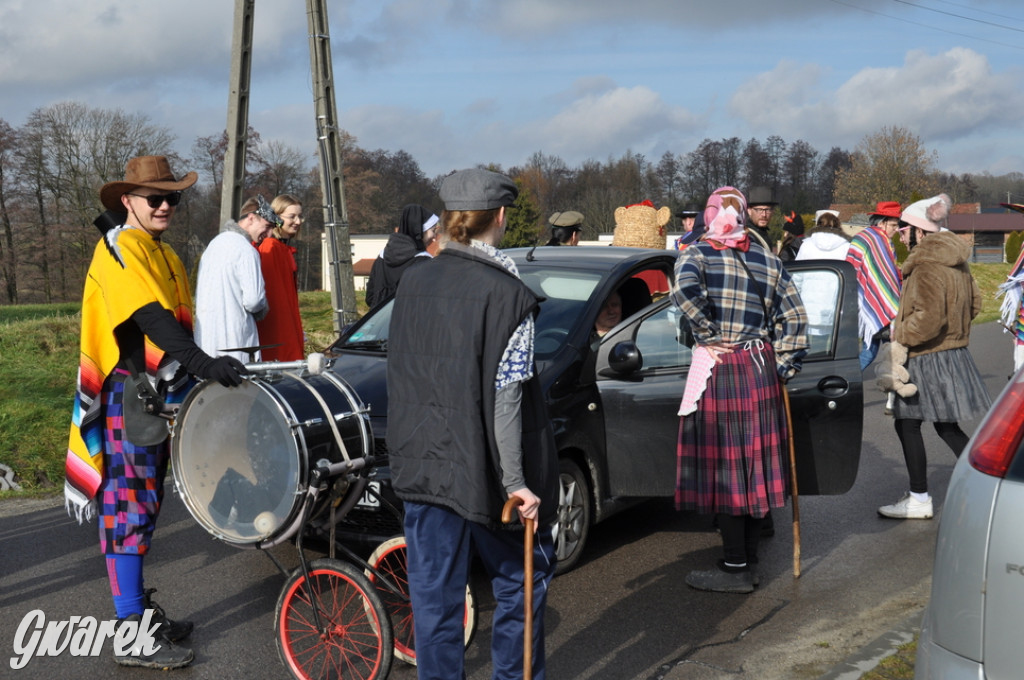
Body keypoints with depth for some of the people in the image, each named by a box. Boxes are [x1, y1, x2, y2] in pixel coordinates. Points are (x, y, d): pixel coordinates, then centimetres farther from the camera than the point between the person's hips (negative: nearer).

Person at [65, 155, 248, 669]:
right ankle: (132, 637, -3)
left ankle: (142, 611, 24)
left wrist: (209, 369, 11)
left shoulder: (164, 255, 19)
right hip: (127, 395, -9)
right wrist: (202, 362, -36)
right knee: (129, 507, -7)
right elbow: (149, 315, -25)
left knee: (144, 504, 14)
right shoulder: (119, 248, -10)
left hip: (160, 395, 9)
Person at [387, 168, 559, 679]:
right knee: (521, 582, 15)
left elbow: (399, 377, 11)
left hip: (422, 468, 5)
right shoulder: (506, 294, -14)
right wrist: (515, 482, -13)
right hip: (485, 473, -5)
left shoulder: (412, 283, 3)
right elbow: (504, 400, -17)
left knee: (433, 594, 11)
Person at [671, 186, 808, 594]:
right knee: (755, 458, 14)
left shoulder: (696, 255, -4)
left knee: (723, 463, -1)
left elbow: (685, 289, -26)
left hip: (718, 368, -5)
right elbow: (794, 317, 7)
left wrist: (707, 334, -14)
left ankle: (735, 569, 4)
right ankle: (750, 552, 25)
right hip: (761, 367, 6)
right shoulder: (768, 261, 10)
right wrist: (786, 367, 11)